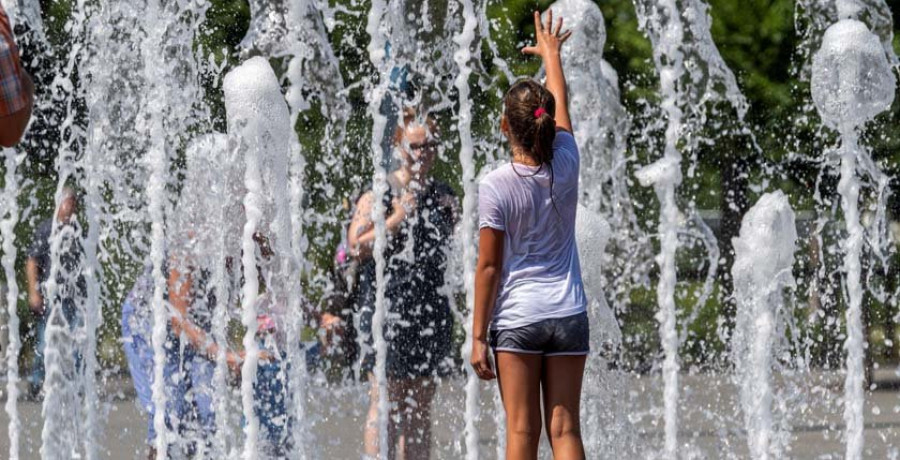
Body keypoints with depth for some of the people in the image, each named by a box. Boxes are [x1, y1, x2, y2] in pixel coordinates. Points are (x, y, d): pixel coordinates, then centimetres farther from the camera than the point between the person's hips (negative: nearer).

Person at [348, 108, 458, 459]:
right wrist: (397, 219, -17)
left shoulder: (443, 197, 13)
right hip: (386, 307, -5)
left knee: (420, 407, 8)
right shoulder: (379, 193, -3)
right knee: (385, 403, -8)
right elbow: (357, 247, -12)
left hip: (430, 309, 5)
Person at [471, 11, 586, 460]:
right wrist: (551, 53, 37)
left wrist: (479, 335, -2)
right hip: (569, 316, 3)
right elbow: (561, 104, 19)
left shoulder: (495, 186, -10)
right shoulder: (565, 167, -1)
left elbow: (488, 266, -8)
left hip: (517, 318, -3)